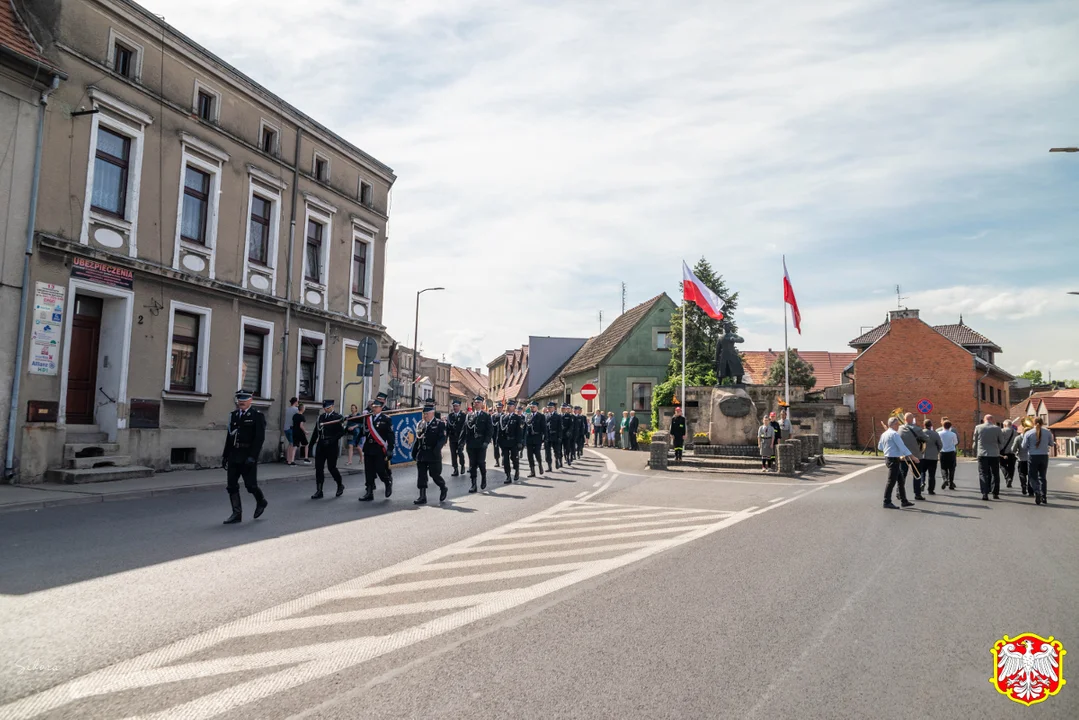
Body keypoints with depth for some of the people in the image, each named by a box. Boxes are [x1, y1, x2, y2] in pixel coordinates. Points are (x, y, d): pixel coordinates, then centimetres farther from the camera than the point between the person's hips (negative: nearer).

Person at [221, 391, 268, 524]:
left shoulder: (257, 416, -6)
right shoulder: (234, 415, 12)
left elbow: (259, 438, -13)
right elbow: (229, 436, 14)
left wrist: (252, 456, -20)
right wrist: (225, 455, 11)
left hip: (248, 456, -6)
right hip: (234, 455, 6)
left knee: (250, 484, -1)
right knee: (231, 485, 3)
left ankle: (261, 502, 27)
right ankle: (236, 514, 10)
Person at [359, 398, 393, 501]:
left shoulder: (386, 419, -4)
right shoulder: (367, 417, 10)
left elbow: (390, 435, -6)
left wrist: (390, 450, -11)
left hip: (380, 449, -5)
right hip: (368, 449, 5)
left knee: (380, 470, -5)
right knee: (368, 472, 6)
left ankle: (388, 482, 26)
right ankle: (369, 493, 13)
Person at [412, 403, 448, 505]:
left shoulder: (440, 424, -4)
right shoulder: (420, 424, 12)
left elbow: (442, 439, -11)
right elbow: (417, 439, 16)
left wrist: (437, 449, -23)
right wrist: (414, 452, 10)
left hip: (433, 455, -5)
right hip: (421, 455, 5)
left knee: (435, 474, 2)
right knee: (421, 476, 4)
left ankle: (443, 488, 29)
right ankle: (422, 497, 9)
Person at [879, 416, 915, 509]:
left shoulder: (884, 434, 13)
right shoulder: (894, 434, -15)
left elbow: (880, 446, 22)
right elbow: (902, 446, -21)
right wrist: (910, 456, -21)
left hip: (888, 458, 10)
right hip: (894, 460, -10)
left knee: (901, 480, 15)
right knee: (891, 481, -6)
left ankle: (904, 501, 20)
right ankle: (887, 502, -3)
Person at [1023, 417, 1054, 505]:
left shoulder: (1028, 433, -8)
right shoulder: (1048, 432, -2)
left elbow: (1024, 446, -4)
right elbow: (1051, 444, 9)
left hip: (1033, 457, -2)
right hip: (1044, 456, 3)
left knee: (1033, 477, 4)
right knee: (1042, 477, 14)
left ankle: (1037, 491, -22)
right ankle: (1043, 497, 14)